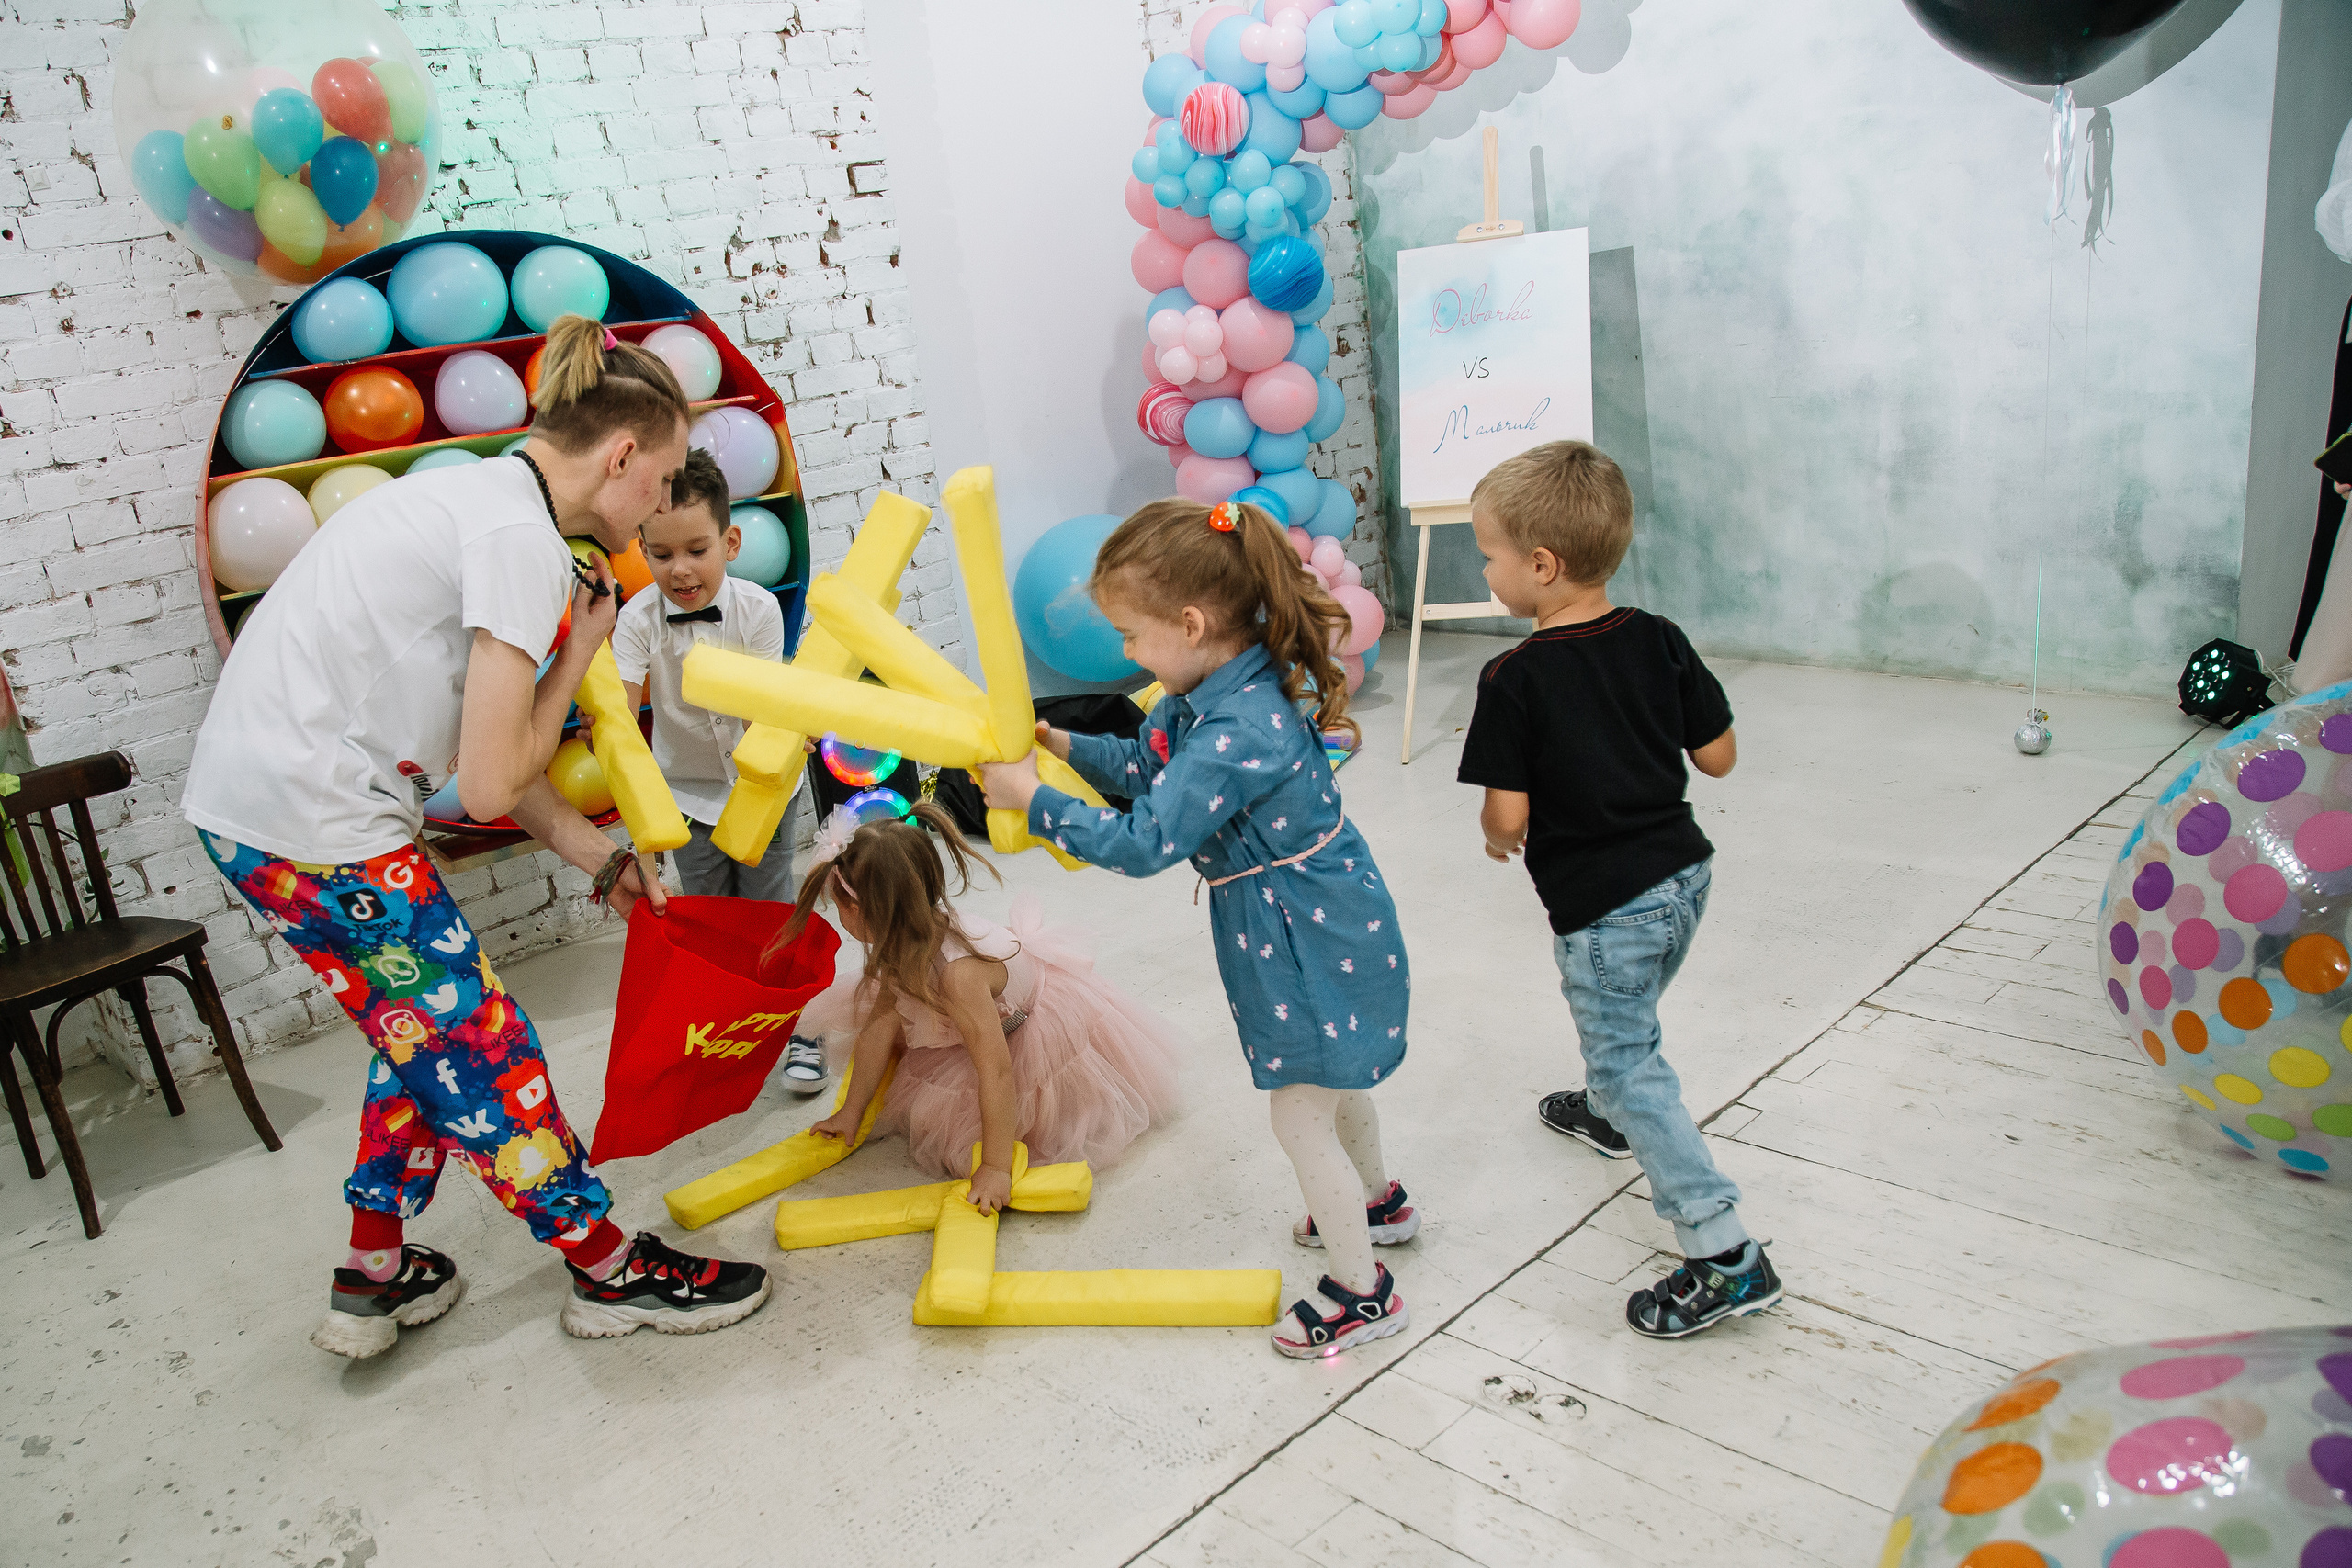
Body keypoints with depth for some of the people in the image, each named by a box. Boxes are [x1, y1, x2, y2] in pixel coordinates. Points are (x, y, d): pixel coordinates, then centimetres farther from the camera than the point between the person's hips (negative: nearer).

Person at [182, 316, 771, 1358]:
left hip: (241, 799, 10)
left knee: (426, 1030, 20)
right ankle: (613, 1272, 16)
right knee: (475, 1046, 1)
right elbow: (490, 783, -18)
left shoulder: (476, 497, 13)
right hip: (313, 822, -10)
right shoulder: (523, 539, -18)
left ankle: (374, 1281, 34)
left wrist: (602, 860, 13)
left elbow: (481, 748, 13)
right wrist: (579, 653, -5)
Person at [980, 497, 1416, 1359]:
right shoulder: (1211, 691, -2)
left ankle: (1363, 1291, 22)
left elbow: (1144, 844, -31)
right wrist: (1059, 743, 3)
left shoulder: (1236, 734, -34)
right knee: (1329, 1081, 29)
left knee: (1299, 1113, 4)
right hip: (1314, 922, 10)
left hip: (1310, 936, -10)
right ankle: (1377, 1201, 53)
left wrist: (1034, 802, -22)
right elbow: (1147, 766, 13)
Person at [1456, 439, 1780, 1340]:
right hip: (1681, 874, 8)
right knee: (1625, 1024, 32)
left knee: (1629, 1062, 2)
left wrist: (1498, 838, 2)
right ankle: (1609, 1113, 58)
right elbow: (1718, 757, 2)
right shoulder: (1660, 641, -4)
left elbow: (1507, 814, -20)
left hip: (1604, 907, -7)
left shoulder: (1515, 679, -20)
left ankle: (1723, 1255, -1)